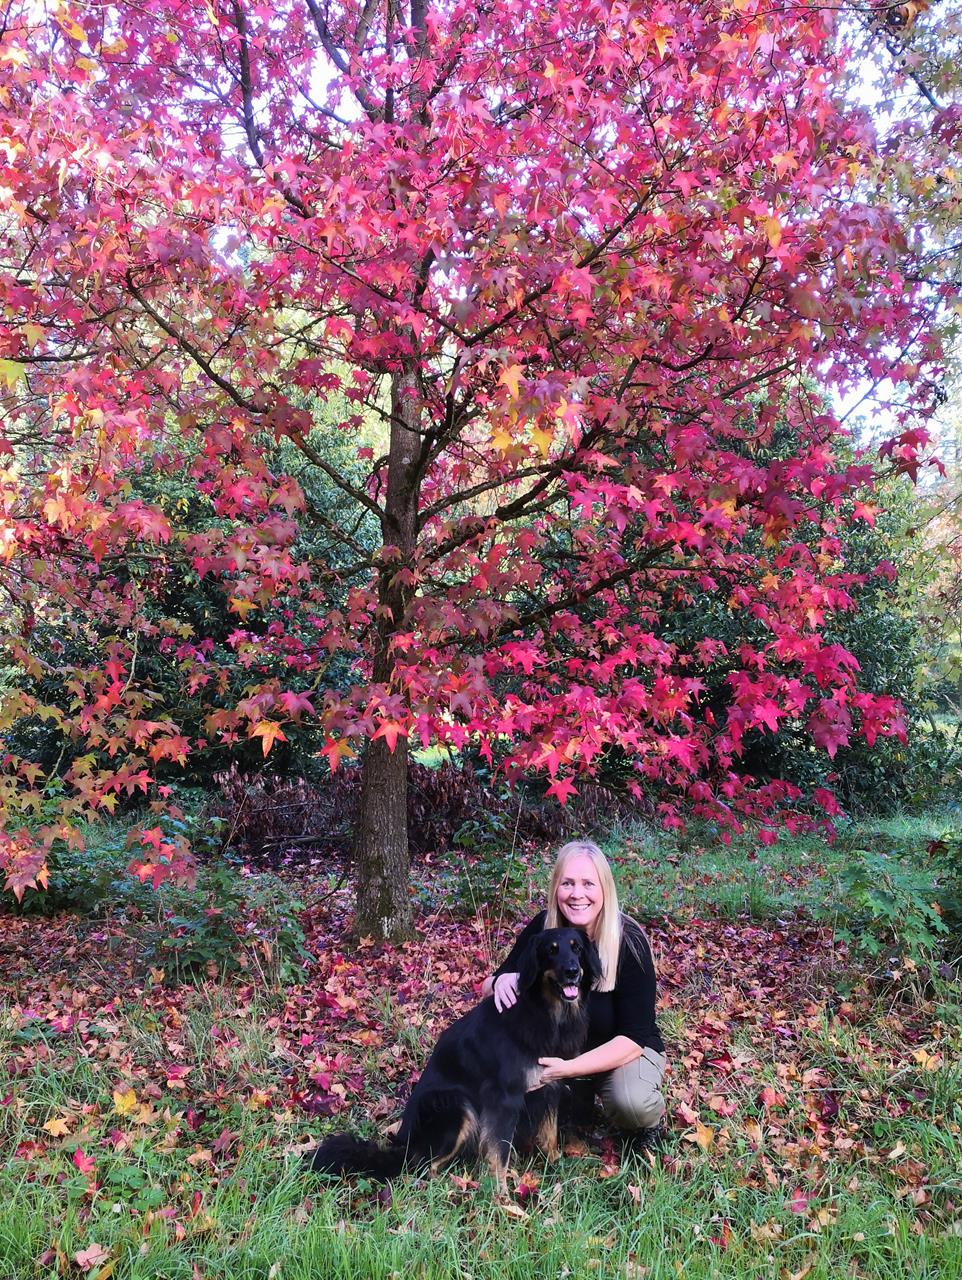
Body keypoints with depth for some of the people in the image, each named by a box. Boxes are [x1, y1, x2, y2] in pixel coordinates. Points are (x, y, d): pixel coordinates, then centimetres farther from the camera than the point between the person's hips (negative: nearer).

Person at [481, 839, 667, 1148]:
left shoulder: (629, 941, -24)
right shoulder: (542, 928, -15)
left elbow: (634, 1036, -23)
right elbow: (489, 987, -6)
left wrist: (569, 1069, -35)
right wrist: (502, 981, -31)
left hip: (625, 1051, -4)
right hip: (562, 1048, 4)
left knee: (630, 1102, -35)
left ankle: (652, 1120, 2)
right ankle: (579, 1097, 7)